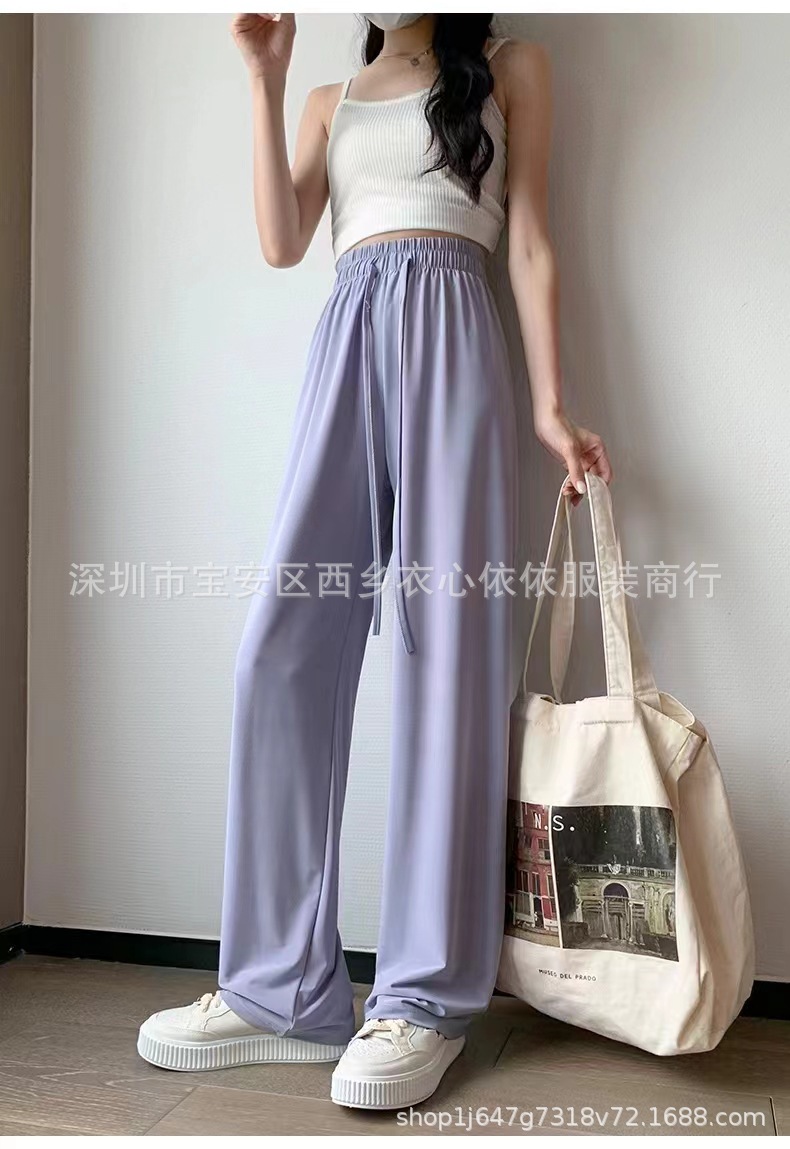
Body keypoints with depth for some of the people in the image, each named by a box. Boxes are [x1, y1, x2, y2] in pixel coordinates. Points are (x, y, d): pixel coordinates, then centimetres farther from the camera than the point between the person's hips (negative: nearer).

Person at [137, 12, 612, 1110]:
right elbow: (281, 243, 12)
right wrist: (265, 81, 11)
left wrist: (552, 404, -2)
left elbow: (530, 244, 8)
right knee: (283, 651, -10)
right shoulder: (330, 100, 27)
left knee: (445, 649, -10)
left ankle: (425, 998, -6)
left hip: (452, 339, -3)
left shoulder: (508, 70, 18)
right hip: (345, 344, 4)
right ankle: (284, 990, -4)